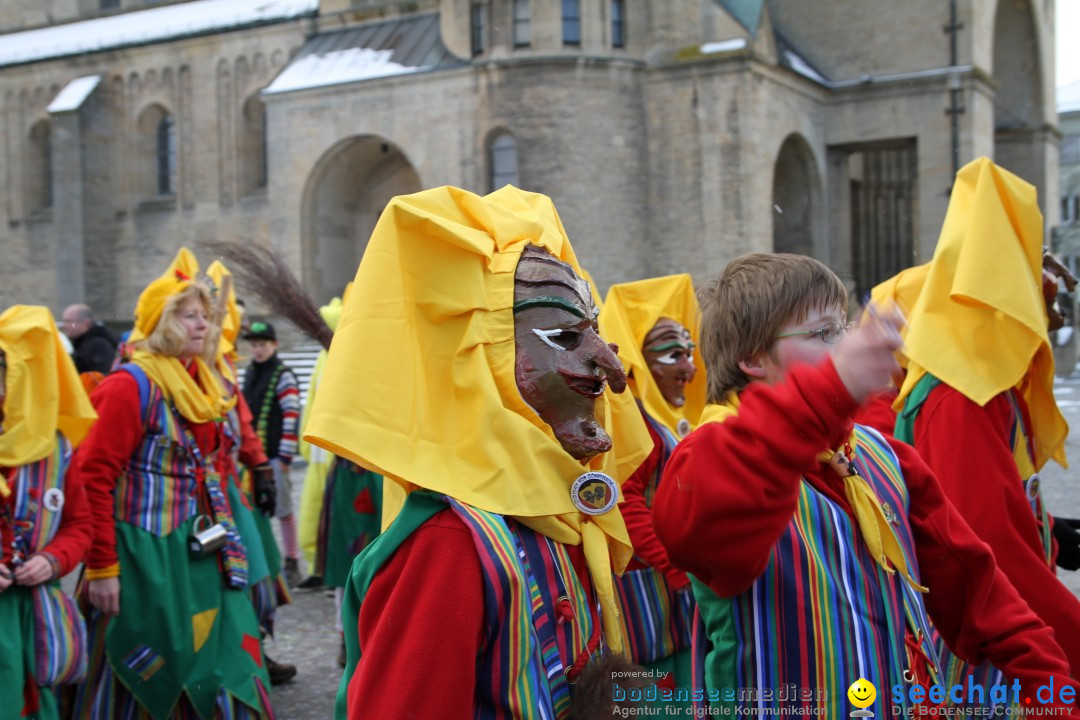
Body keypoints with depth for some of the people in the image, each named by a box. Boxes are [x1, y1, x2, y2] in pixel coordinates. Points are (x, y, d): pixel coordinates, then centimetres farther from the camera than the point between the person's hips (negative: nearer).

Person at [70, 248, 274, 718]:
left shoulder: (204, 384, 12)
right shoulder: (131, 386, -13)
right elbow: (93, 479, -16)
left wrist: (225, 532, 15)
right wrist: (101, 567, -17)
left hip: (200, 553, 8)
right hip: (146, 556, -7)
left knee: (222, 673, 11)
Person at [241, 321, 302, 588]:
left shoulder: (283, 376, -8)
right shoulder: (250, 374, 14)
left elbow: (292, 418, -14)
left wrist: (285, 456, -17)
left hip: (274, 456, -7)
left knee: (283, 510, -1)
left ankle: (292, 564, 8)